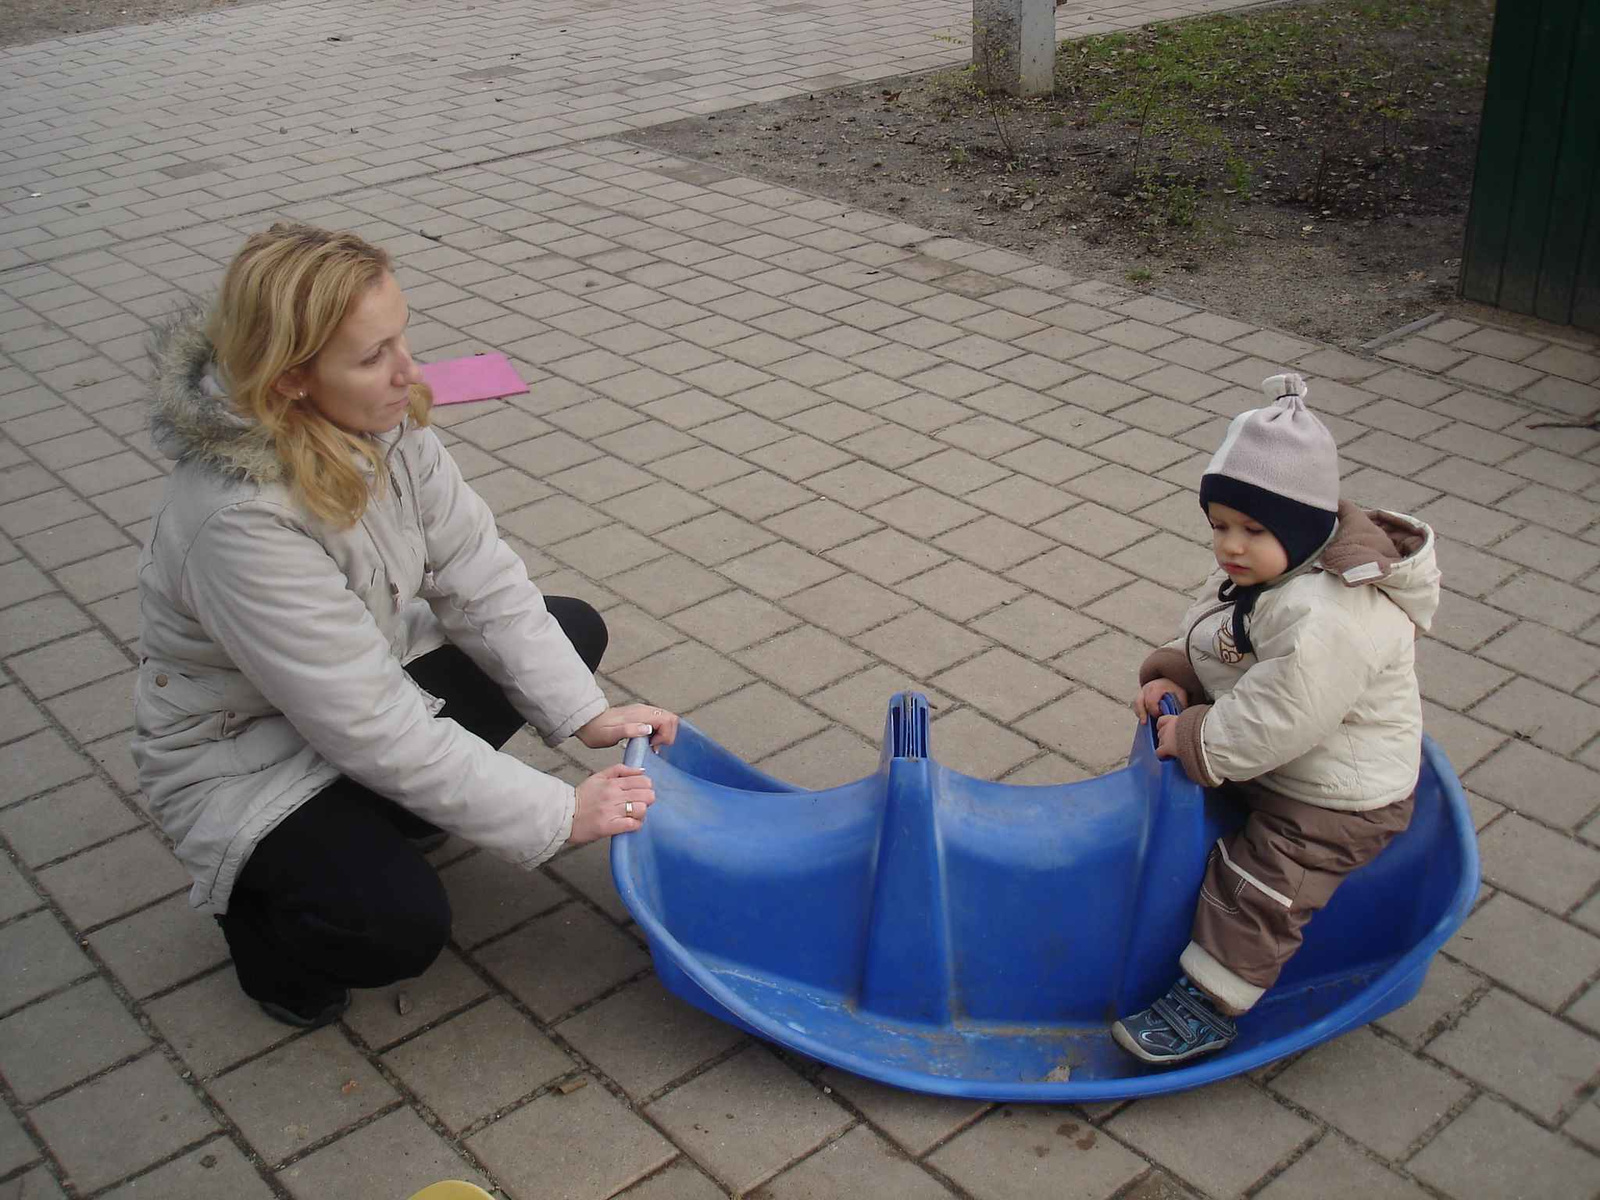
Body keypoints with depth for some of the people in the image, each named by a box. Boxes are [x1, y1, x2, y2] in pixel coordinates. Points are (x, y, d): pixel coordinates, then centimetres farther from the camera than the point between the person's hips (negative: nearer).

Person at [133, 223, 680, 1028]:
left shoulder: (383, 423, -16)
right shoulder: (240, 522, -37)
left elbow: (477, 576, -11)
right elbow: (369, 728, -34)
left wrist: (585, 713, -17)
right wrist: (555, 815, -29)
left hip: (368, 677, 8)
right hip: (243, 757, -8)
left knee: (575, 630, 4)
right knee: (400, 925, -29)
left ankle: (382, 819, 10)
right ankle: (262, 906, 7)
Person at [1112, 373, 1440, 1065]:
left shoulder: (1328, 619, -38)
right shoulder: (1262, 568, -6)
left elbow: (1271, 722, -36)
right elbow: (1207, 631, 9)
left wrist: (1195, 739, -23)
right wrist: (1173, 676, -9)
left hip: (1337, 800, -10)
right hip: (1275, 763, 10)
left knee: (1257, 891, -4)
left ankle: (1209, 1008, 13)